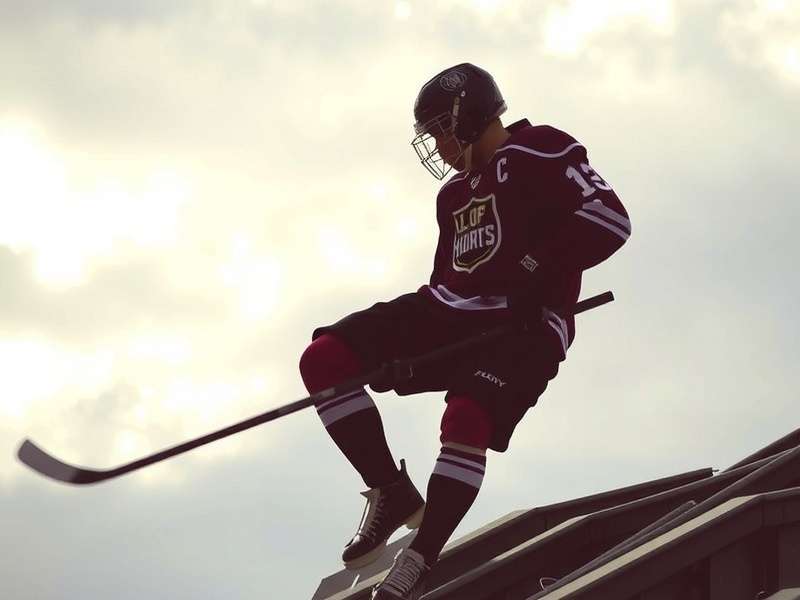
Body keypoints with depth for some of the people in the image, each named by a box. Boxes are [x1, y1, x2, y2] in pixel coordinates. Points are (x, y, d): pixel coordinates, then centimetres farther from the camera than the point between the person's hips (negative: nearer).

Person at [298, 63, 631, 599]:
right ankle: (393, 494, -3)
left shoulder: (540, 153, 0)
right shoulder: (455, 193, 25)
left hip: (521, 324, -8)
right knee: (324, 359, -9)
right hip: (452, 314, 8)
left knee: (466, 419, -35)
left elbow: (610, 220, -14)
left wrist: (528, 270, -18)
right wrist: (398, 343, 20)